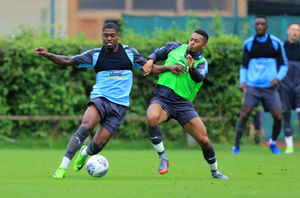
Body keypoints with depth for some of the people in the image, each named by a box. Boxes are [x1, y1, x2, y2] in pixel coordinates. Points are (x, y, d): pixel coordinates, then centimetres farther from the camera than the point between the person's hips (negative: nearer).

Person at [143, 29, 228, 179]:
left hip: (183, 103, 0)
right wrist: (150, 62, 5)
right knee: (151, 117, -37)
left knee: (204, 140, -6)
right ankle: (162, 158, -20)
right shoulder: (175, 47, 12)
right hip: (161, 99, 0)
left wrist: (192, 68, -39)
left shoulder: (202, 63, 6)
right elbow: (157, 53, 27)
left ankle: (215, 172, 22)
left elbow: (199, 78, -16)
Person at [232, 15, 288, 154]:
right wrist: (242, 82, -6)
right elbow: (244, 66, 12)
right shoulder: (248, 44, 5)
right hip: (252, 86, 0)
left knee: (278, 117, -6)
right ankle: (236, 145, -3)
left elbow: (283, 65, 6)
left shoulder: (276, 43, 2)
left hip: (270, 87, 0)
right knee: (244, 115, -14)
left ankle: (273, 143, 21)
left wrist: (278, 78, -13)